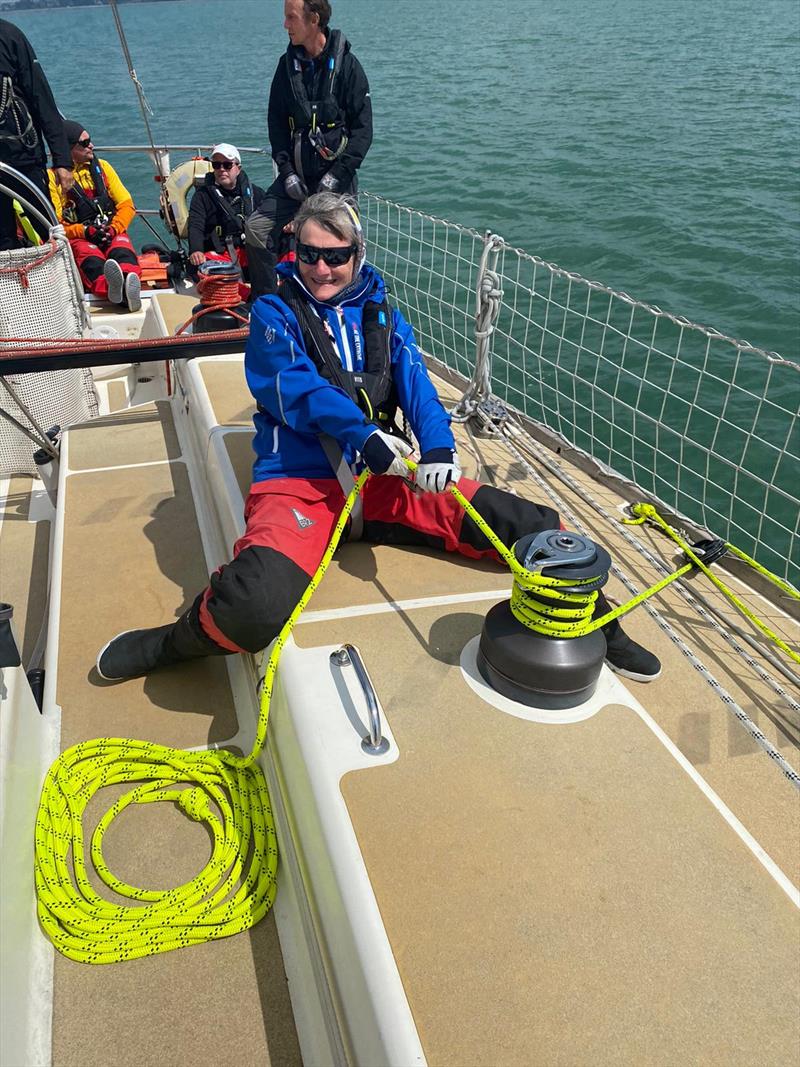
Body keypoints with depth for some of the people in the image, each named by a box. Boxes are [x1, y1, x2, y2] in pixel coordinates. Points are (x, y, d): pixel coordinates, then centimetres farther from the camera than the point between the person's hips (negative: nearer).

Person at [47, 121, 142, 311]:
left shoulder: (101, 167, 17)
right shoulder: (52, 176, 7)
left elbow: (127, 205, 11)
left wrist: (114, 229, -9)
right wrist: (85, 231, -17)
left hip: (112, 233, 2)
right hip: (77, 238, -2)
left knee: (122, 248, -34)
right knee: (88, 254, -37)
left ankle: (127, 282, -68)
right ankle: (108, 285, -71)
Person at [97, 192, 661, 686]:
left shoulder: (380, 315, 18)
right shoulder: (275, 313, 8)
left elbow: (415, 381, 1)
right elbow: (296, 384, -11)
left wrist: (438, 446, -21)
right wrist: (362, 433, -29)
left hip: (383, 478, 4)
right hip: (298, 483, -3)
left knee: (528, 525, -10)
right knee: (252, 607, -34)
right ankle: (178, 640, 1)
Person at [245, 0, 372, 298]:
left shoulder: (346, 64, -5)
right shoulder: (287, 64, 7)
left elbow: (363, 129, -7)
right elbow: (276, 122, 9)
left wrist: (337, 175, -15)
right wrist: (286, 171, -4)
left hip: (336, 176, -4)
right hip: (296, 174, 4)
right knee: (257, 228, -6)